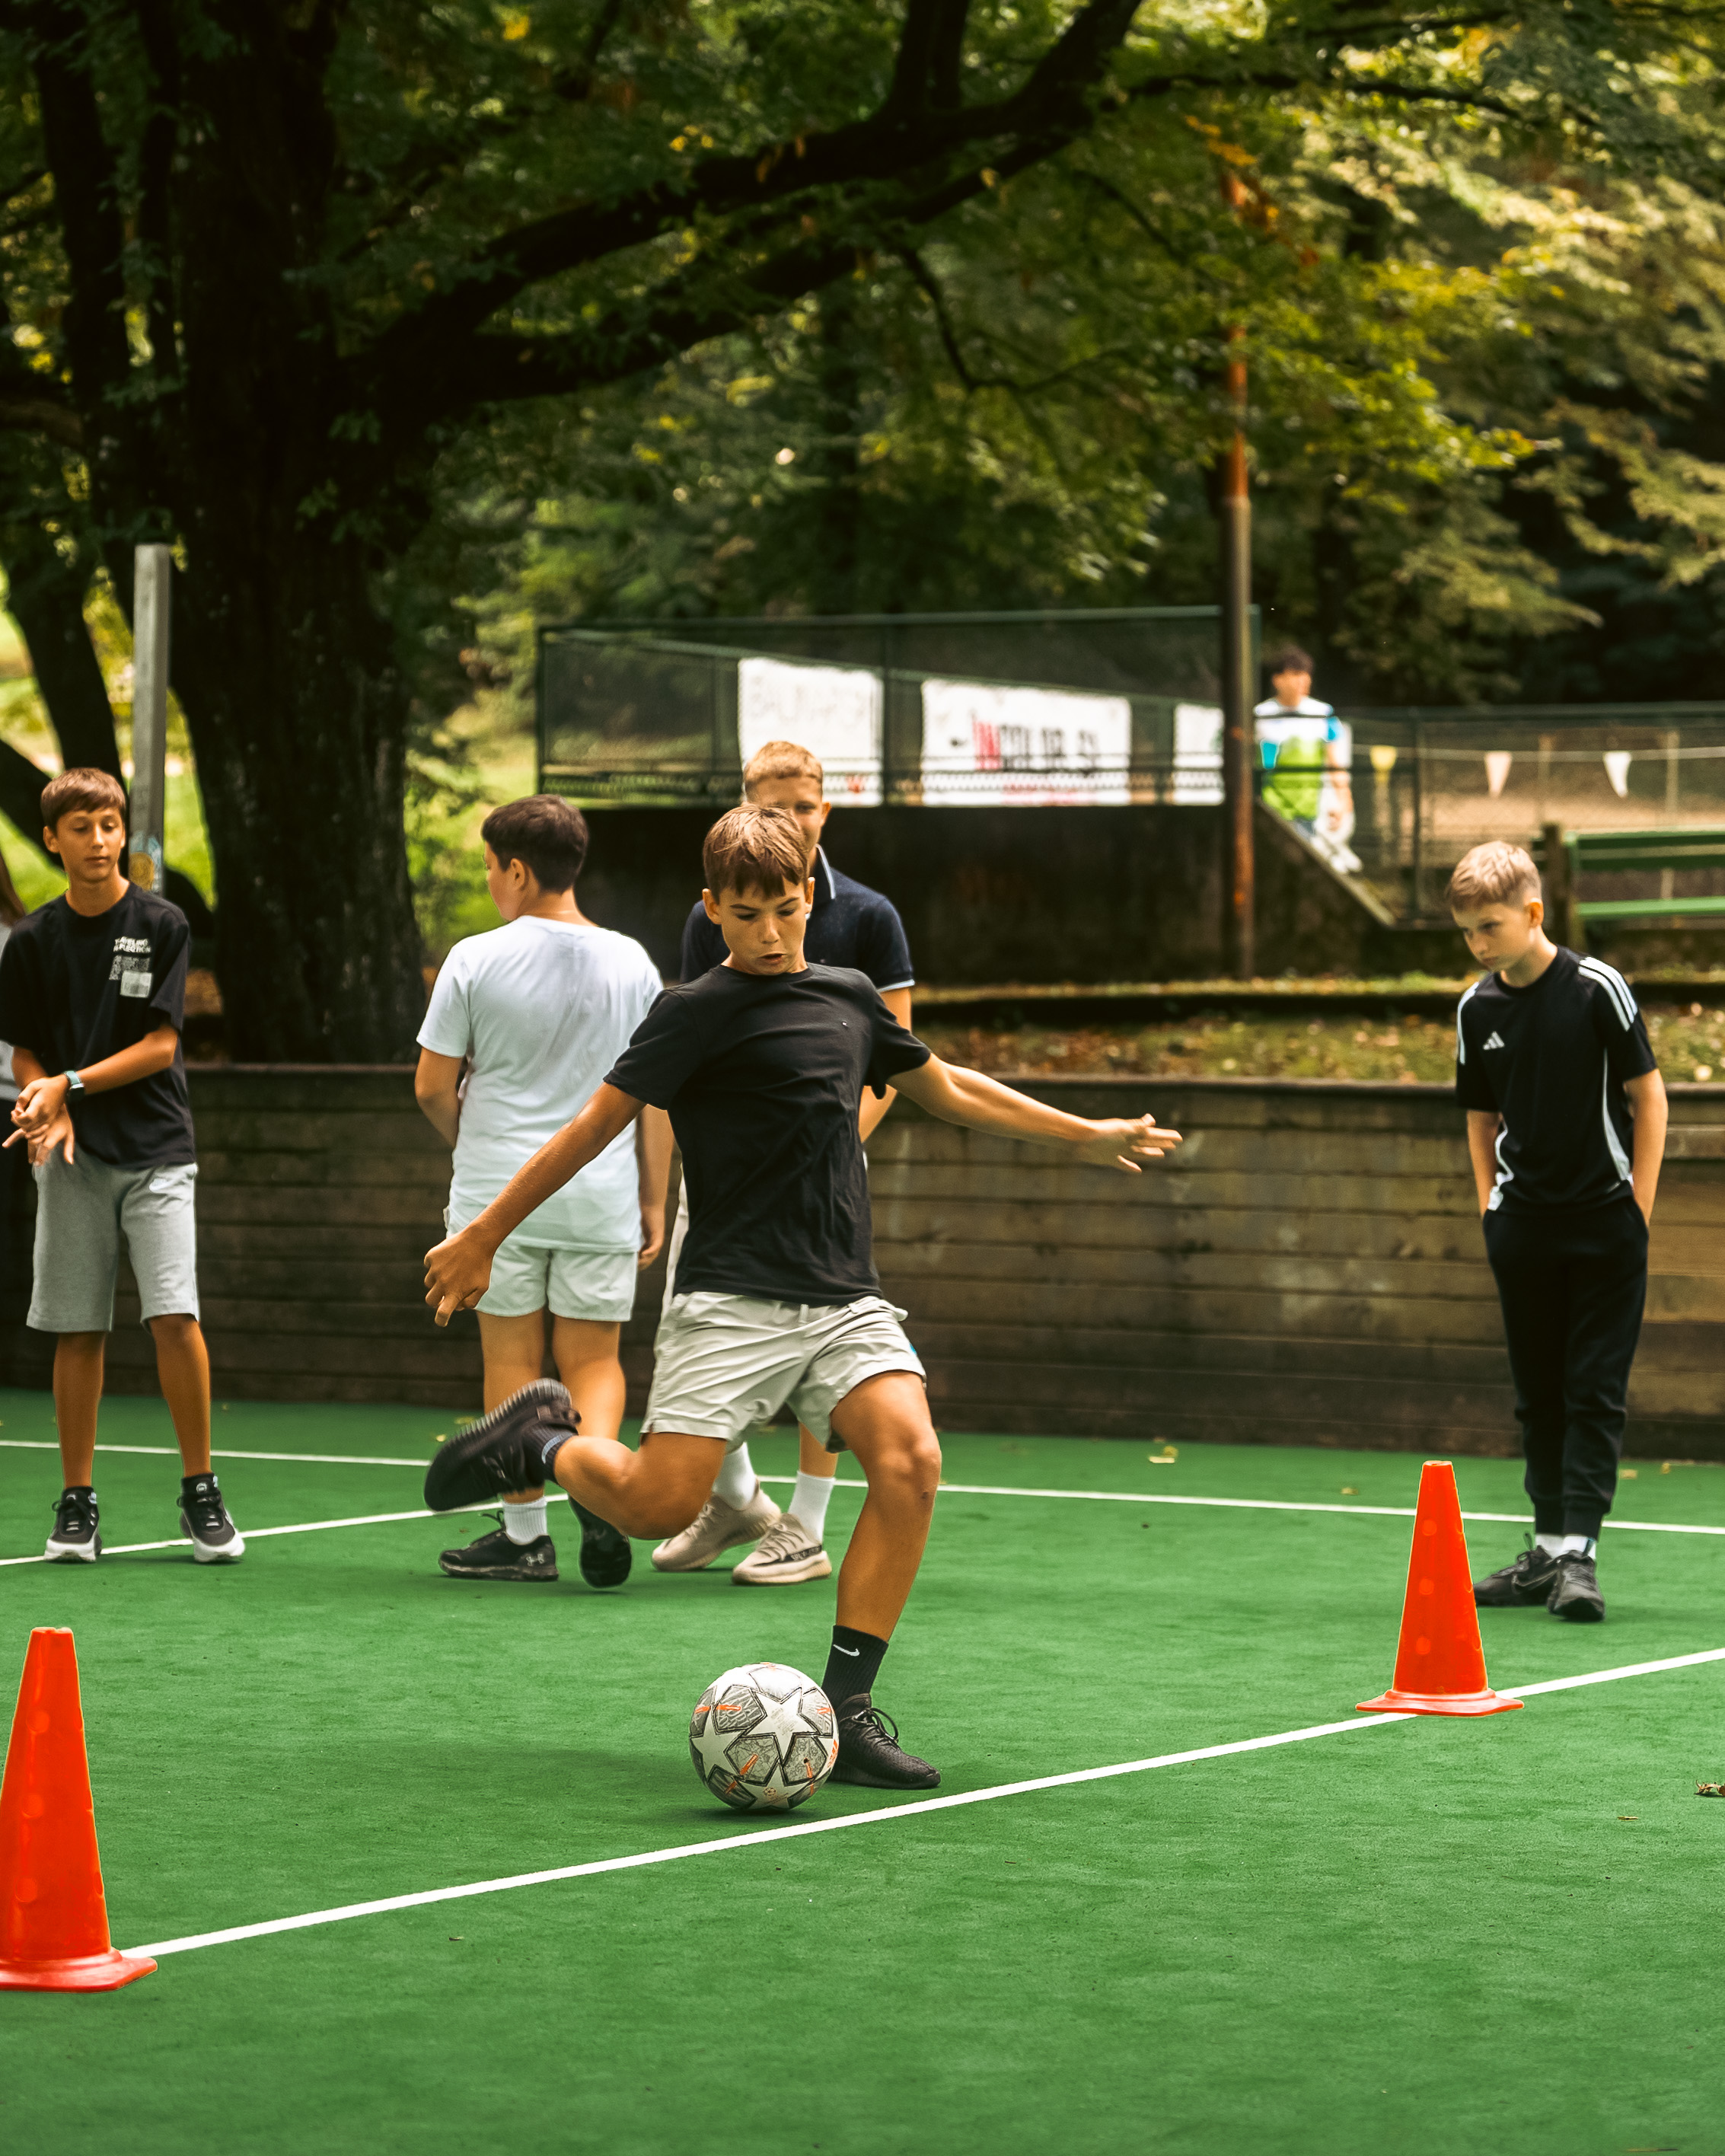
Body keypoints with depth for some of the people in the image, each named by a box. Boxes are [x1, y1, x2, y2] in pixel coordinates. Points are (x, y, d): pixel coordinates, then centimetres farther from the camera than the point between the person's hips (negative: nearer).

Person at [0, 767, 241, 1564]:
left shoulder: (161, 926, 0)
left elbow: (160, 1045, -4)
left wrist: (71, 1084, -14)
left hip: (155, 1149, -2)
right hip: (72, 1156, 2)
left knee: (174, 1314, -13)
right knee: (78, 1330, 1)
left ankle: (201, 1492, -2)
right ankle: (78, 1503, 9)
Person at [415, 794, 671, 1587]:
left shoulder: (475, 960, -6)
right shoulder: (630, 963, 1)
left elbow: (433, 1086, -1)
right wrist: (654, 1200, 12)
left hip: (498, 1194, -2)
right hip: (603, 1196, 2)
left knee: (512, 1360, 8)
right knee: (594, 1360, 9)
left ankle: (525, 1532, 11)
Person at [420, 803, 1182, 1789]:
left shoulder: (850, 997, 14)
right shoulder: (700, 1013, -5)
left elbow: (948, 1088, 30)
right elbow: (596, 1125, -3)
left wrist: (1089, 1135, 35)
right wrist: (482, 1238, -1)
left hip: (845, 1299, 5)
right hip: (733, 1299, -5)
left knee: (910, 1459, -19)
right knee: (658, 1503, -15)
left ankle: (846, 1708, -12)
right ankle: (541, 1440, 19)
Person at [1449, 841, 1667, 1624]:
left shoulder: (1597, 988, -10)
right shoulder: (1477, 1009, 3)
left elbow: (1648, 1096, -4)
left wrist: (1637, 1209, -6)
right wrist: (1491, 1207, 6)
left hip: (1605, 1222, -4)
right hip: (1523, 1227, 4)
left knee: (1595, 1390, -5)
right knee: (1538, 1391, 10)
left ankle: (1580, 1550, -6)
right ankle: (1549, 1545, 18)